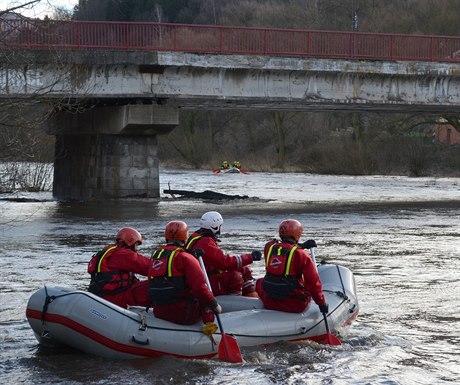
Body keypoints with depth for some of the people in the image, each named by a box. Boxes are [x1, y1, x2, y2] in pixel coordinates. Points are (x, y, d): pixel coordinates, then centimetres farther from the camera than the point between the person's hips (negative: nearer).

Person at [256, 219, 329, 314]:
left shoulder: (269, 247, 0)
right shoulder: (302, 255, -12)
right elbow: (313, 282, -11)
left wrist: (301, 246, 30)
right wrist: (321, 303, -1)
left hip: (269, 303, 3)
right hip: (295, 306, -3)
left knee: (260, 282, 33)